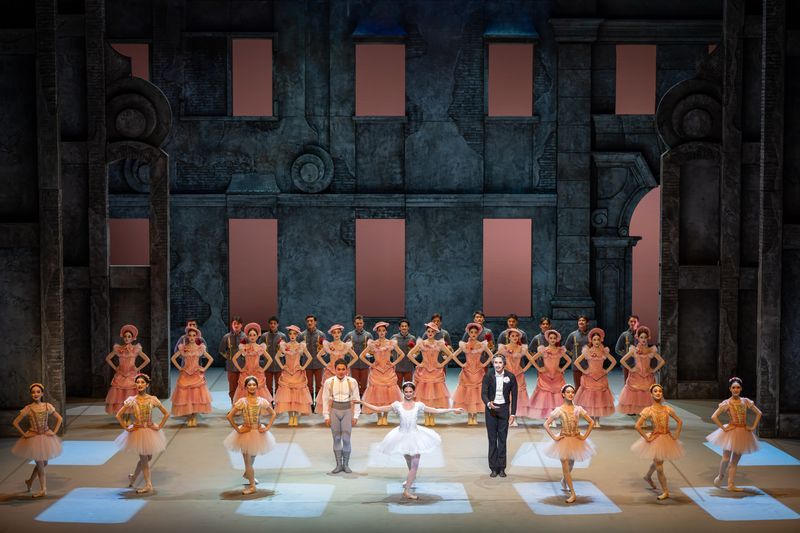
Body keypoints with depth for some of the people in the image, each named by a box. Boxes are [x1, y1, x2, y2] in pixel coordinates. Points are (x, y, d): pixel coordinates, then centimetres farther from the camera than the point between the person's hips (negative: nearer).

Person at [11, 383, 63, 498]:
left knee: (43, 463, 14)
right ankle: (43, 490, 15)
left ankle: (30, 481, 39)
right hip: (33, 438, -3)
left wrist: (54, 432, -4)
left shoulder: (48, 406, -7)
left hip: (46, 437, 3)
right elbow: (15, 423, -9)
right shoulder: (28, 409, -13)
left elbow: (59, 418, 3)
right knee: (40, 464, 2)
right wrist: (24, 434, -9)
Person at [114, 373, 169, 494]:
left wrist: (159, 426, -5)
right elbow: (118, 415, -5)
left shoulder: (152, 400, -8)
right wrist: (126, 428, -8)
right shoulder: (131, 401, -10)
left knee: (148, 457, 13)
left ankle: (133, 477, 36)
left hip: (150, 431, 2)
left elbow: (166, 414, 0)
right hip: (137, 432, -2)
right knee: (143, 458, 3)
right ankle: (148, 485, 9)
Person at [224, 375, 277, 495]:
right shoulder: (242, 401, -14)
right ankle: (252, 485, 11)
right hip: (246, 433, -3)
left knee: (252, 458, 20)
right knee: (248, 459, 1)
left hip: (258, 433, 3)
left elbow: (273, 414, 6)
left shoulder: (262, 401, -6)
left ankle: (247, 474, 49)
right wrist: (237, 429, -13)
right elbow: (229, 416, -14)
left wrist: (267, 427, -3)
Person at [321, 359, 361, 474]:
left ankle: (346, 464, 13)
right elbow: (325, 399, 2)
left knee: (346, 439, -3)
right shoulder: (329, 382, -3)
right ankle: (338, 464, 16)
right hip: (334, 410, 1)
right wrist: (326, 416, 0)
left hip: (347, 410, -1)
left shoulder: (352, 382, -4)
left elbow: (356, 399, 1)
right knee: (336, 439, 6)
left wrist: (355, 416, -1)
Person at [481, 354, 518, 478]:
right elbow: (483, 393, -6)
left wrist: (513, 413, -1)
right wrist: (488, 403, -27)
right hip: (491, 409, 0)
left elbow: (514, 396, 3)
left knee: (502, 439, 1)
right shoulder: (488, 376, -3)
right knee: (492, 439, 3)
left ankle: (501, 468, 7)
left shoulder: (510, 377, -2)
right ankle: (493, 468, 7)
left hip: (504, 409, 0)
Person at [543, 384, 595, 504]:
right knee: (565, 467, -5)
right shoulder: (559, 410, -10)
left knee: (570, 465, 18)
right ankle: (572, 494, 0)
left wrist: (584, 436, -2)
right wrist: (554, 437, -11)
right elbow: (546, 424, -6)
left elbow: (591, 422, 4)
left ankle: (564, 480, 51)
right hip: (564, 440, -3)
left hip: (576, 440, 3)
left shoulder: (578, 409, -3)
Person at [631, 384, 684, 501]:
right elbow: (638, 426, -15)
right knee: (659, 467, -1)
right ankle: (665, 491, 11)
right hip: (655, 439, -4)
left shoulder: (667, 409, -3)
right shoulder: (648, 410, -13)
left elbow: (679, 422, 8)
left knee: (658, 462, 22)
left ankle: (648, 477, 52)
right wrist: (646, 438, -16)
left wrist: (676, 435, 0)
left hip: (667, 439, 4)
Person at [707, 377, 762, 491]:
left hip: (743, 433, 3)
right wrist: (723, 428, -14)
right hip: (731, 432, -3)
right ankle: (721, 476, 24)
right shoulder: (727, 403, -8)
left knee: (735, 461, 8)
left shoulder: (746, 401, 2)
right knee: (726, 458, -6)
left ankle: (731, 485, 14)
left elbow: (759, 413, 11)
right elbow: (714, 417, -12)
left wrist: (753, 427, 3)